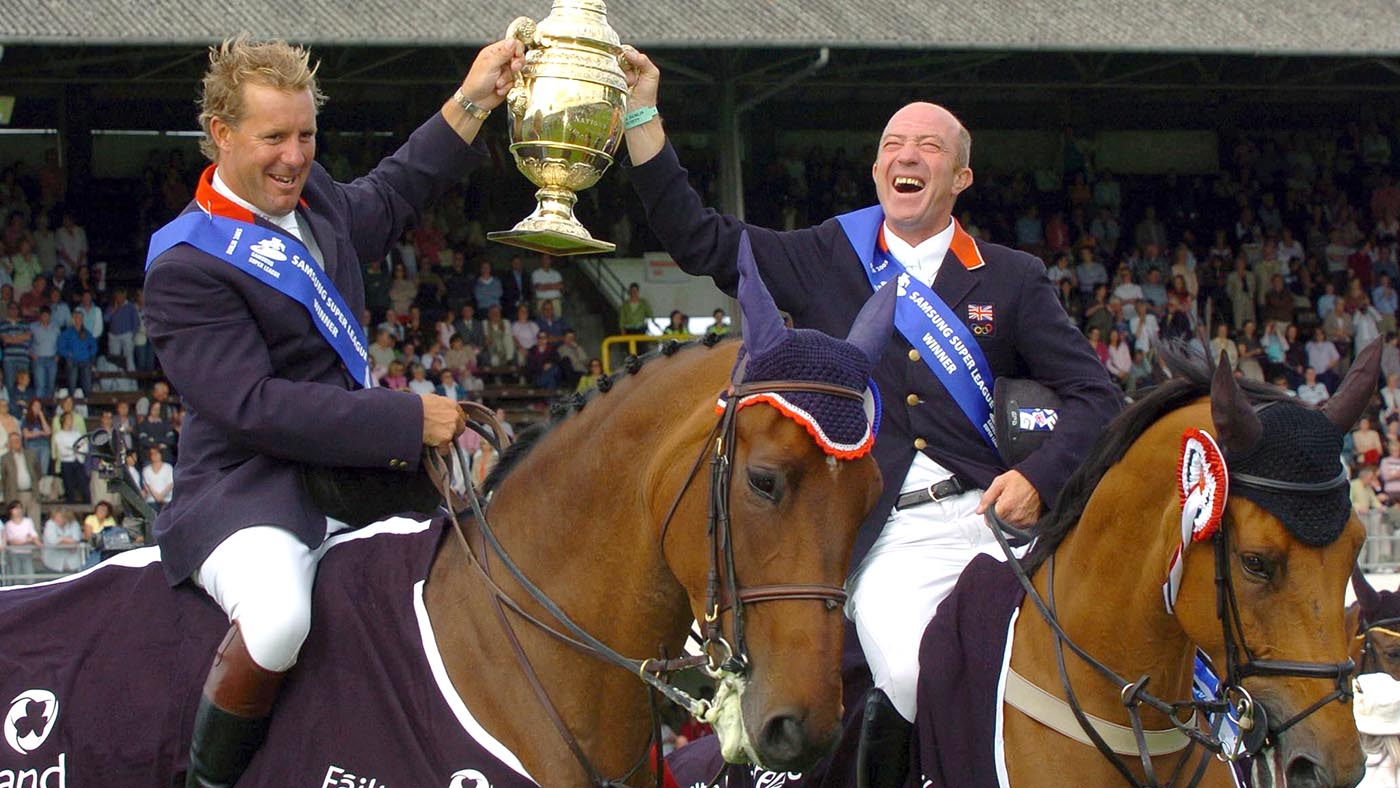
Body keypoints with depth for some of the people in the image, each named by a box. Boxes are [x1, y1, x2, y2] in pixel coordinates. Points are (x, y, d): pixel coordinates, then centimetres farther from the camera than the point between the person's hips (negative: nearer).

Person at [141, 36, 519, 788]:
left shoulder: (310, 195, 10)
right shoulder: (185, 267, -16)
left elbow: (384, 201, 33)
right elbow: (255, 406, -23)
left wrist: (473, 101, 26)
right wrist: (407, 420, -24)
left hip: (355, 468, 9)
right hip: (247, 492, -9)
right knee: (276, 616, -38)